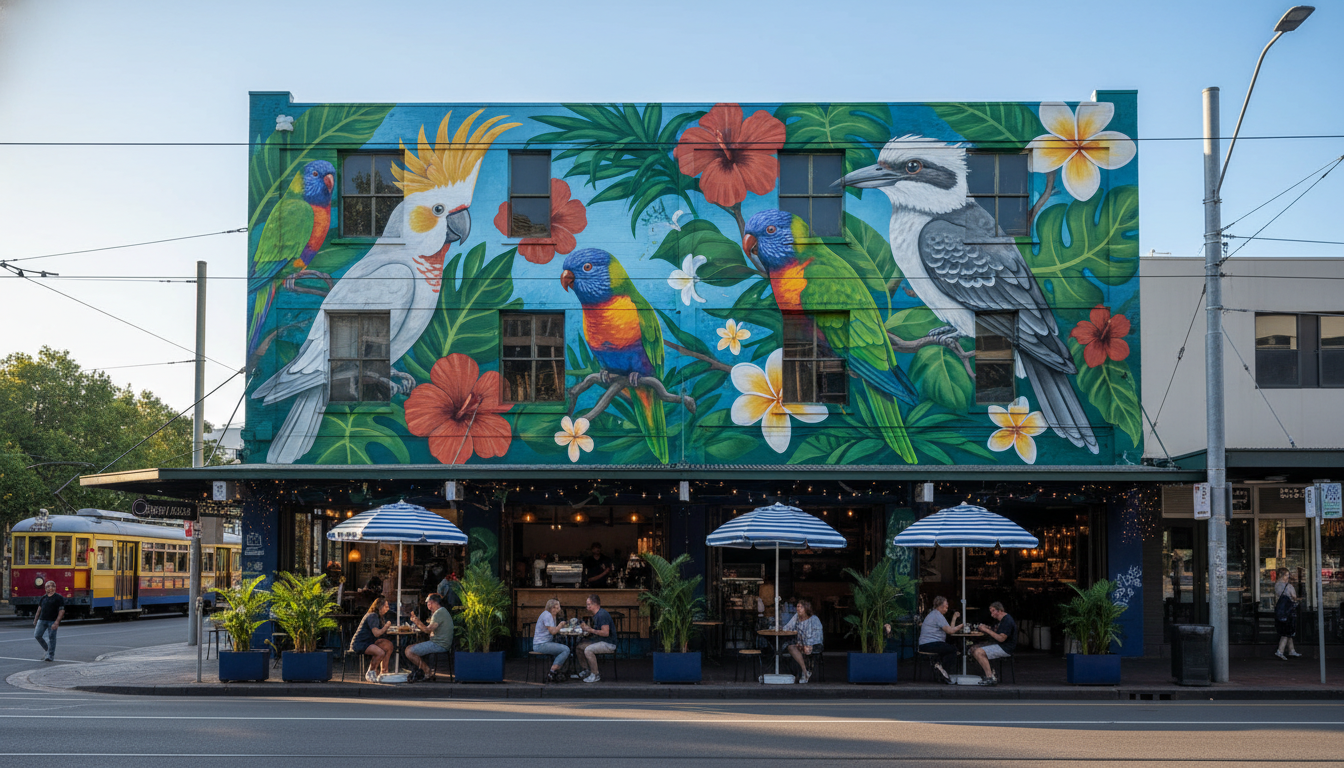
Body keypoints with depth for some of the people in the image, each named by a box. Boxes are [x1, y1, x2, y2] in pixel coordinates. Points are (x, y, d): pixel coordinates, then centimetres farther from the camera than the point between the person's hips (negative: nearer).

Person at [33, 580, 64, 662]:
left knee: (51, 638, -4)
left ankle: (51, 656, 3)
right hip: (42, 620, 5)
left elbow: (61, 611, -8)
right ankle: (47, 649, 19)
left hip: (52, 621, -5)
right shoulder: (43, 598, 13)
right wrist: (35, 620, 16)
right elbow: (39, 609, 20)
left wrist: (56, 622, -17)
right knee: (37, 635, -1)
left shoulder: (58, 598, -3)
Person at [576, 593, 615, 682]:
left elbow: (605, 633, -26)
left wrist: (591, 630, -18)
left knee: (588, 650, -29)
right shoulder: (596, 615, 15)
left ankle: (595, 675, -18)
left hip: (609, 644, -11)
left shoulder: (602, 615, -19)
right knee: (580, 647, 6)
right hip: (601, 641, 11)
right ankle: (586, 671, 14)